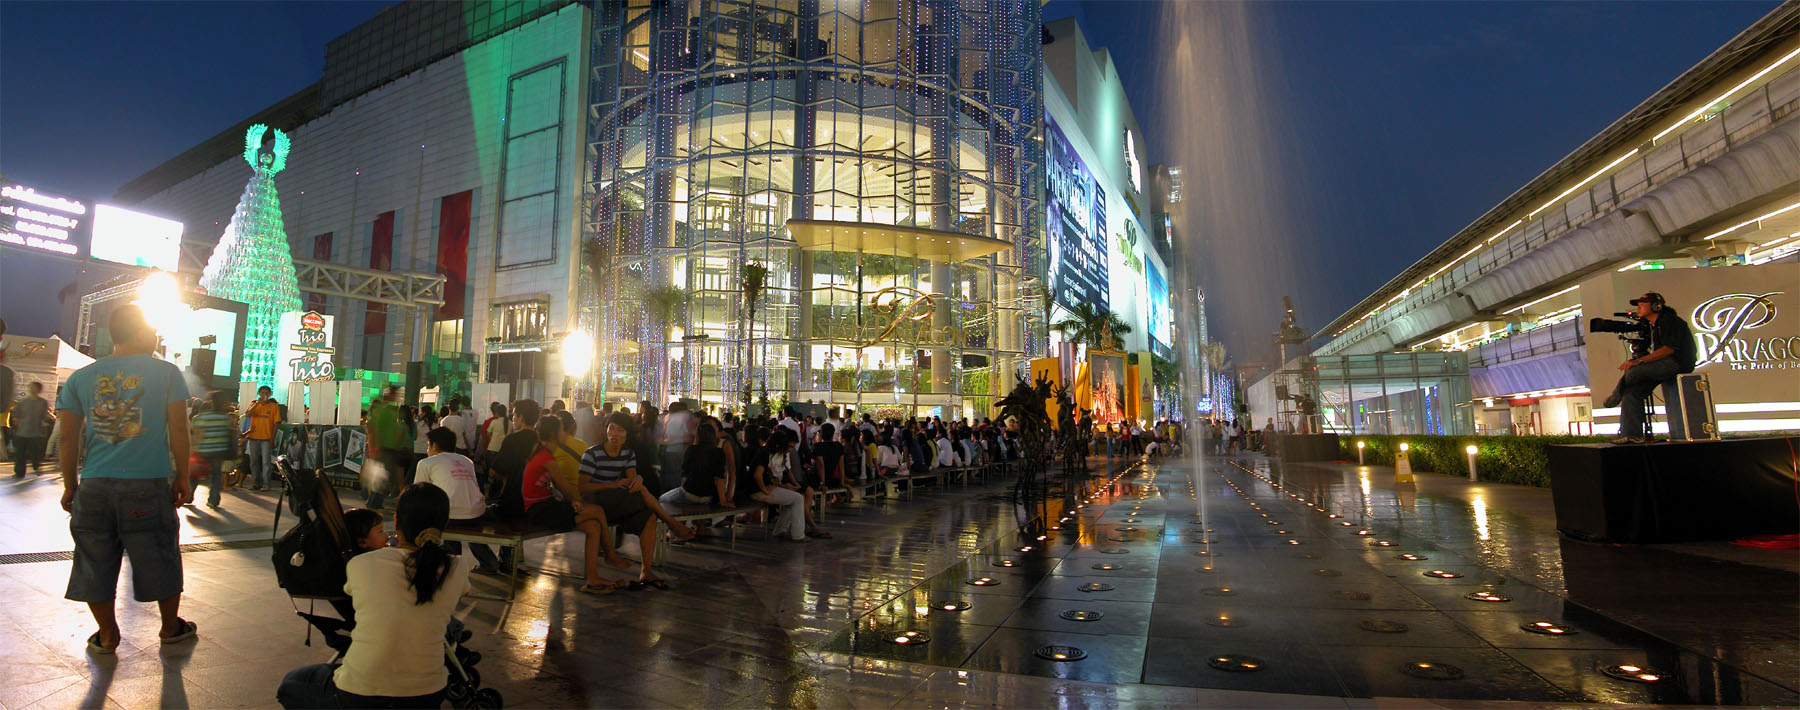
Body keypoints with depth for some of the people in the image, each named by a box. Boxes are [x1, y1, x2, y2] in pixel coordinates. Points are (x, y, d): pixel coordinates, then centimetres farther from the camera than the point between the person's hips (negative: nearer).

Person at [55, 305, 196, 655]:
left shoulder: (81, 377, 7)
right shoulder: (166, 373, -2)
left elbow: (67, 439, 7)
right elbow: (179, 430, -4)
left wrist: (70, 486, 17)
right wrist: (182, 478, 4)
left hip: (94, 486, 3)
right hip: (149, 483, -3)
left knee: (96, 561, 13)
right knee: (159, 558, 9)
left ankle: (107, 635, 22)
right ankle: (171, 627, 23)